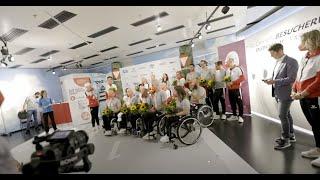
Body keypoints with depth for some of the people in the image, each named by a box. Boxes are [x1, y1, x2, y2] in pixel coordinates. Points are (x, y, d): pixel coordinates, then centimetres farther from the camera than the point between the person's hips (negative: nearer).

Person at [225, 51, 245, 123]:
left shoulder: (238, 69, -11)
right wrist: (227, 83, -2)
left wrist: (233, 82, -20)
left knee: (239, 103, 1)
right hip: (230, 89, 7)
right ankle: (234, 115, 25)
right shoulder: (227, 70, 11)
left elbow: (242, 78, -16)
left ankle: (240, 116, 10)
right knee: (232, 103, 13)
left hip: (236, 89, -7)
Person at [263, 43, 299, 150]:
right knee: (286, 114, 18)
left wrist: (274, 81, -23)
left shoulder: (291, 62, -13)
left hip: (285, 93, -9)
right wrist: (271, 80, 1)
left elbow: (291, 79, -20)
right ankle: (290, 135, 32)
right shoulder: (278, 62, 13)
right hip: (278, 93, 9)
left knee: (283, 115, -5)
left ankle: (285, 139, 8)